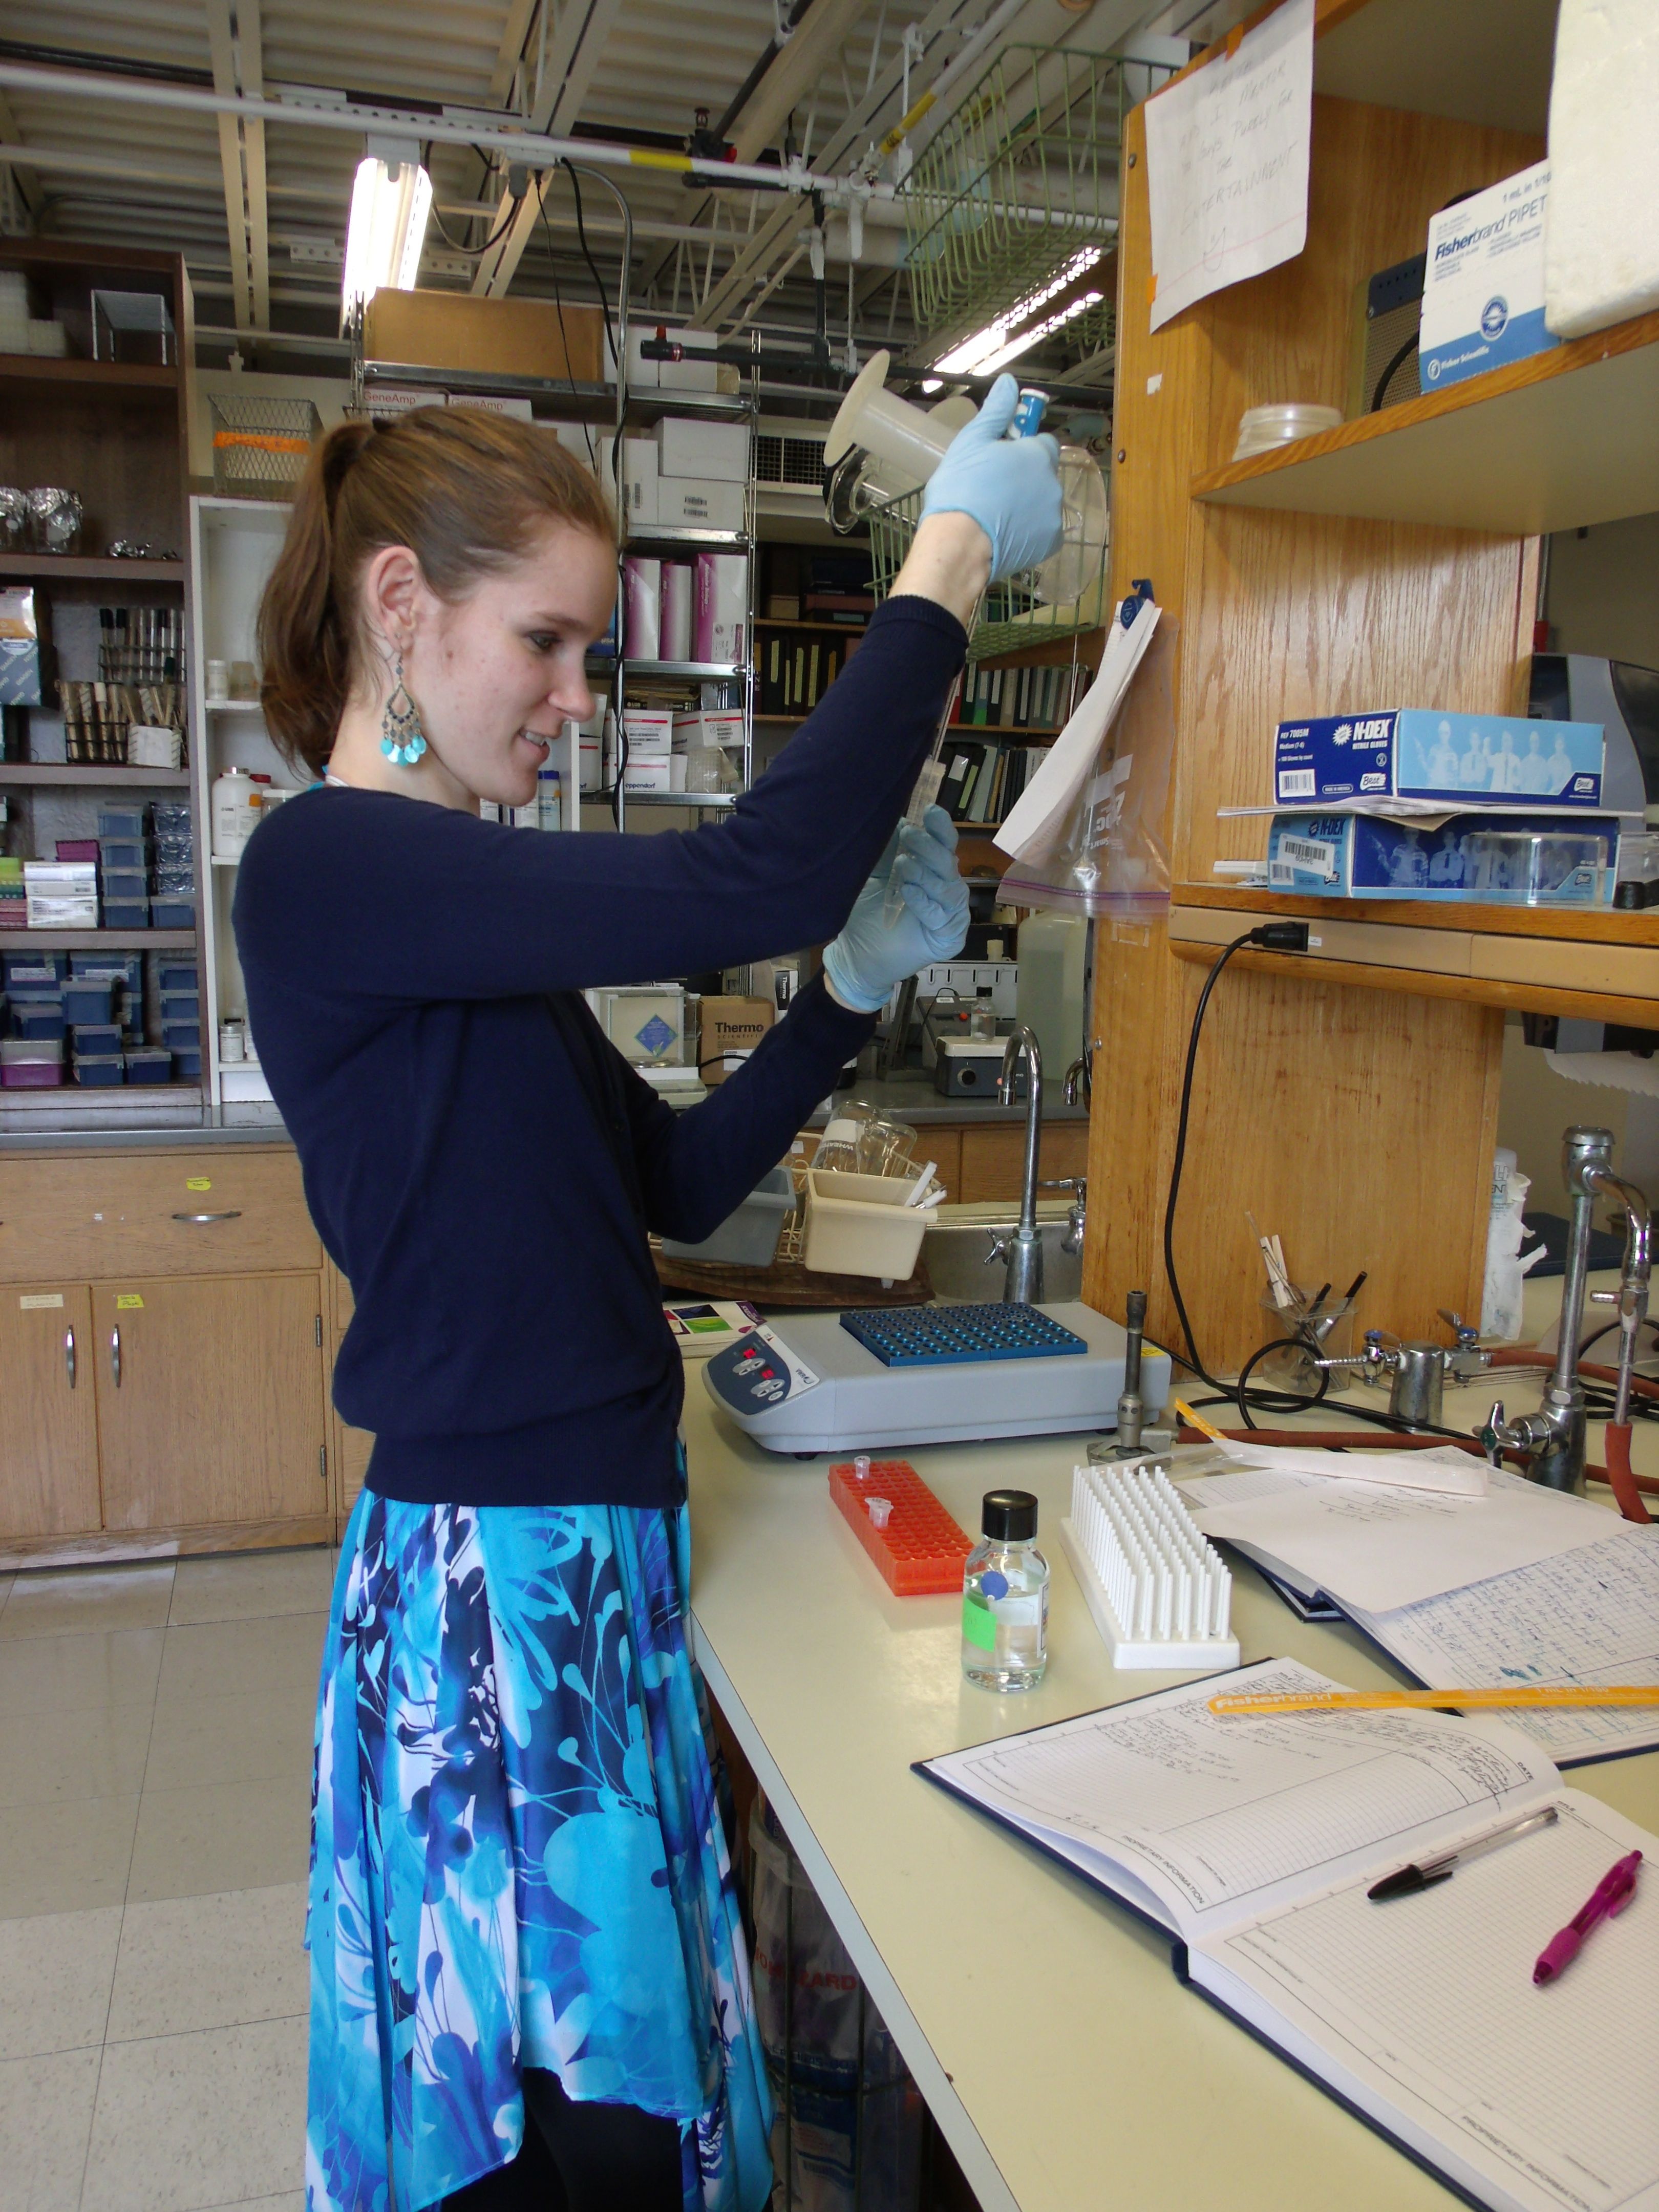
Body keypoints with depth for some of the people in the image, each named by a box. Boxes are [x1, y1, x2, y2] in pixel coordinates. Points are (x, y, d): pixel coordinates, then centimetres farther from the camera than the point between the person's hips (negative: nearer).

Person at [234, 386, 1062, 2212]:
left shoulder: (452, 905, 11)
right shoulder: (326, 869, -17)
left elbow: (672, 1182, 11)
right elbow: (751, 880, -29)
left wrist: (854, 989, 0)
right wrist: (951, 558, -18)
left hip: (596, 1548, 9)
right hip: (498, 1580, -9)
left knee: (625, 2064, 19)